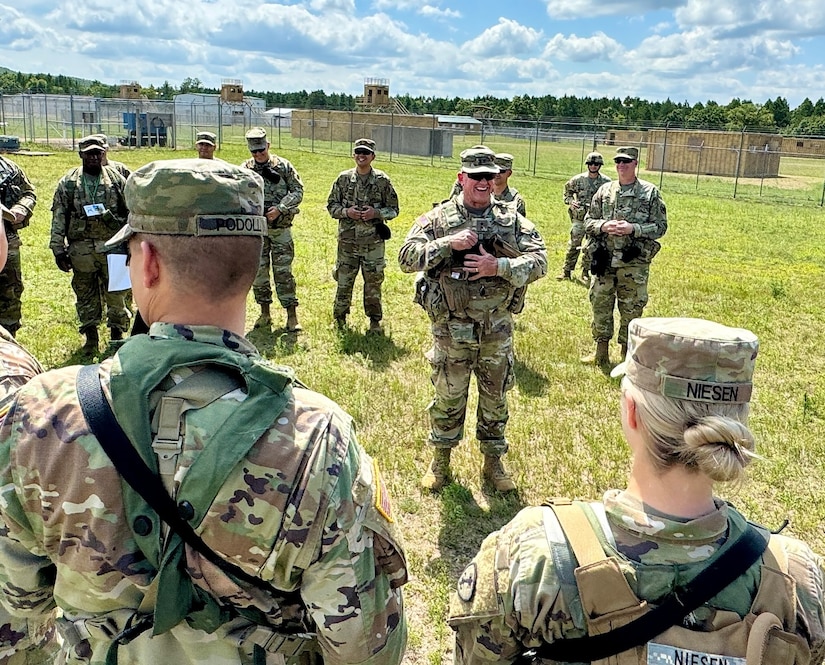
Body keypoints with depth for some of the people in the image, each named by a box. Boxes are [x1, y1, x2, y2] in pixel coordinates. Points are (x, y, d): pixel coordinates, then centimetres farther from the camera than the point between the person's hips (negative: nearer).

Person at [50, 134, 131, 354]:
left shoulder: (117, 180, 3)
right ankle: (91, 337, 22)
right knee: (85, 295, 9)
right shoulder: (68, 183, 3)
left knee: (116, 294, 3)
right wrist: (58, 249, -2)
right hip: (81, 250, 1)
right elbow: (58, 218, 2)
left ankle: (117, 335, 18)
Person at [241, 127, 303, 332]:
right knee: (258, 272, 8)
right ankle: (265, 313, 20)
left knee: (283, 272, -3)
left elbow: (298, 191, -1)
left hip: (280, 228, -2)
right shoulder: (244, 170, 5)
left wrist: (279, 208, -14)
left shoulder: (283, 166, 1)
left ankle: (292, 316, 1)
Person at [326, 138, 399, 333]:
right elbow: (331, 205, 8)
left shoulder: (382, 181, -1)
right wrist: (346, 211, -11)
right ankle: (339, 318, 25)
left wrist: (376, 213, -14)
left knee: (373, 282, 7)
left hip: (373, 241, -1)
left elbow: (393, 209, 4)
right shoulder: (343, 178, 3)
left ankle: (375, 320, 21)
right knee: (344, 281, 8)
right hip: (347, 240, 1)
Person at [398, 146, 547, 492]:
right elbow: (406, 257, -9)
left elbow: (539, 259, -5)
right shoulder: (439, 217, -3)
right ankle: (440, 460, 28)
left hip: (497, 327, 2)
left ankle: (493, 461, 30)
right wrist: (448, 243, -22)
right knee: (448, 396, 10)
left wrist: (499, 266, -20)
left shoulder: (511, 219, 2)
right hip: (451, 327, -2)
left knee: (495, 396, 13)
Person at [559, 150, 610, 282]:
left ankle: (586, 272, 17)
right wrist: (570, 201, -3)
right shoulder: (578, 179, 0)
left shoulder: (606, 182, 0)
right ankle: (567, 271, 8)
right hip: (579, 217, 0)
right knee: (574, 244, 0)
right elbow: (567, 190, 14)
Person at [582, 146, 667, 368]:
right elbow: (588, 221, 9)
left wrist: (633, 229, -16)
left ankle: (626, 356, 18)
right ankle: (601, 353, 21)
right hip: (604, 260, 3)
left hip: (634, 263, -2)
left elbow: (660, 226, -2)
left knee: (631, 310, 5)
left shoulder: (650, 192, 0)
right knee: (600, 306, 8)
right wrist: (603, 226, -12)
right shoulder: (604, 191, 7)